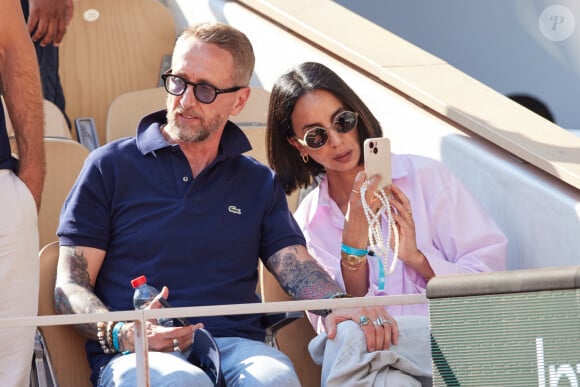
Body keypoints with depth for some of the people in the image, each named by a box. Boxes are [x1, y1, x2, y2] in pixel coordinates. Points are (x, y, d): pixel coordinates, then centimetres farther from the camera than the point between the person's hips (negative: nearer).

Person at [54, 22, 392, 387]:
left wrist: (338, 307, -19)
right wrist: (119, 334, -16)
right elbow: (71, 286, 6)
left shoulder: (259, 183, 21)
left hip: (235, 346, 2)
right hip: (136, 356, -2)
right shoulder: (111, 166, 11)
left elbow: (296, 264, 6)